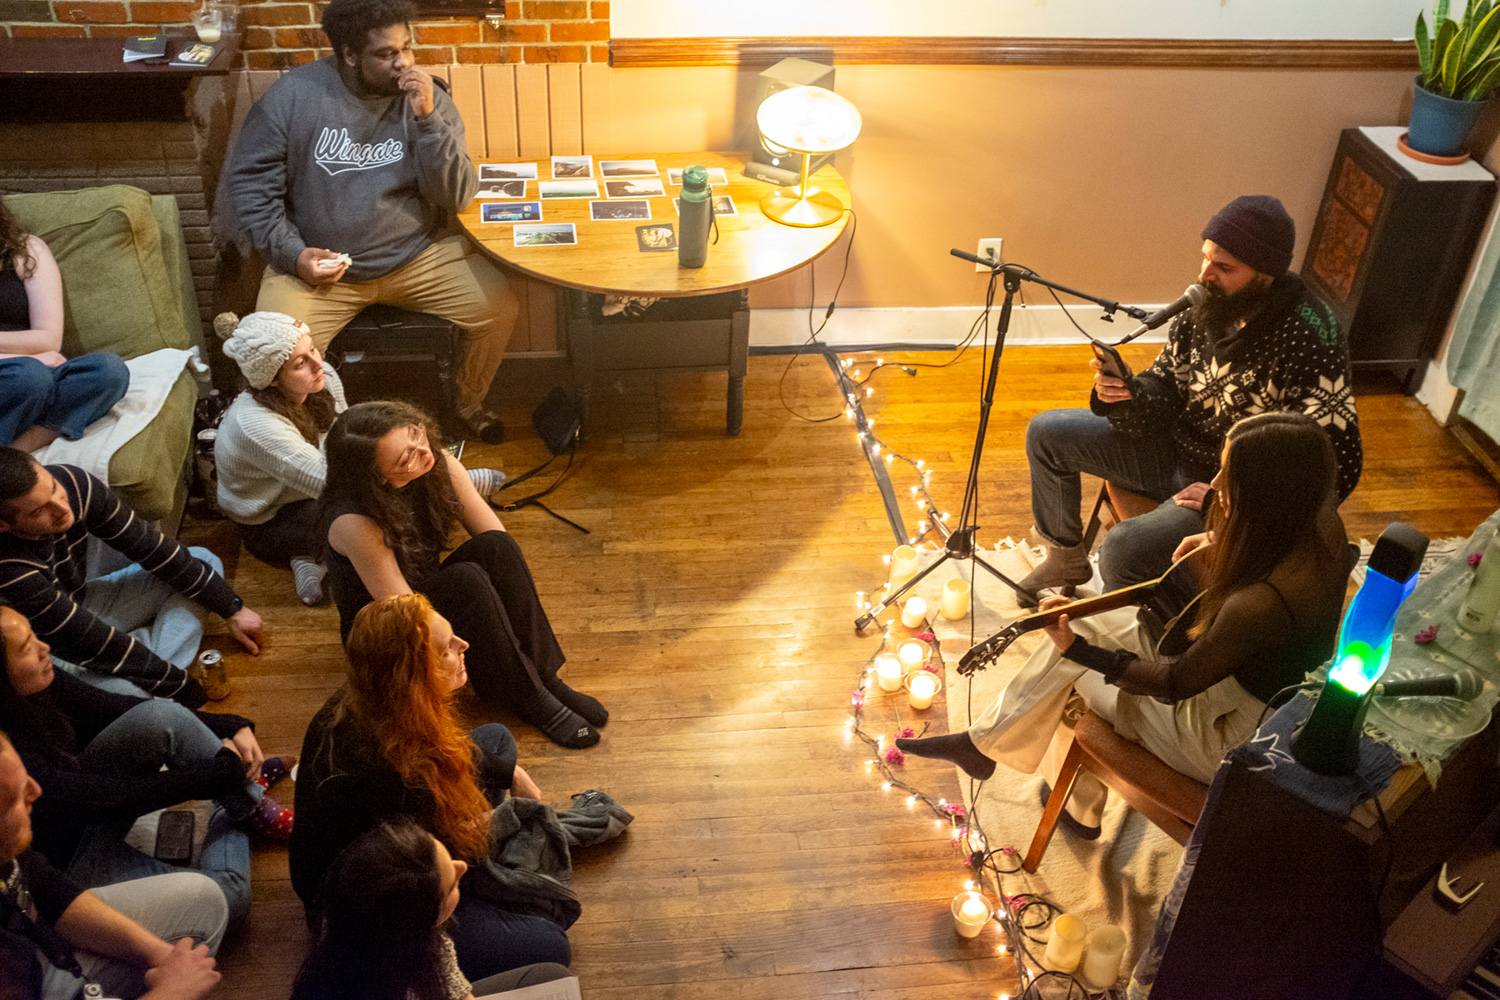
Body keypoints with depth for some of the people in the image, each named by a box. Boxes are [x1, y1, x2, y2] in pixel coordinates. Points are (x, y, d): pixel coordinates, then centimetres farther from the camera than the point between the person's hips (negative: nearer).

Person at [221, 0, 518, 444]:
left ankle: (467, 403, 16)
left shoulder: (429, 100, -2)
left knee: (500, 307, -14)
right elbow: (249, 180, -2)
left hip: (417, 257, 2)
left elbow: (456, 197, -9)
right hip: (318, 264, -2)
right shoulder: (295, 95, -6)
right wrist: (291, 253, -13)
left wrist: (427, 118, -20)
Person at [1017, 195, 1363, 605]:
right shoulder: (1207, 308, -7)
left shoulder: (1309, 346, -27)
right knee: (1046, 432, 7)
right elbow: (1160, 397, 3)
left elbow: (1337, 468, -26)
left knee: (1124, 548, -31)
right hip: (1177, 445, 8)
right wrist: (1122, 397, -22)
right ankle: (1067, 558, 26)